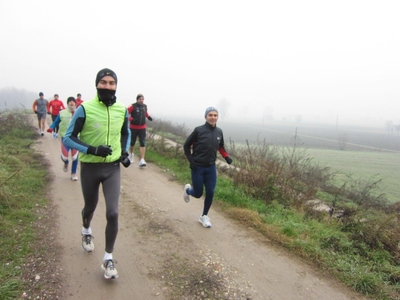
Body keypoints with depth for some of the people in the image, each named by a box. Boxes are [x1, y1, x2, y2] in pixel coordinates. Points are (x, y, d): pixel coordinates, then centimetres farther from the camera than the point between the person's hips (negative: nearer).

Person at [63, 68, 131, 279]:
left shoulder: (122, 110, -2)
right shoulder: (85, 109, -14)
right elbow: (68, 138, -10)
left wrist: (125, 152, 4)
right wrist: (92, 149, -24)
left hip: (113, 168, 2)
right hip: (90, 168, -1)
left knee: (112, 213, -8)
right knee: (90, 206, 20)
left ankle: (108, 259, 10)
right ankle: (86, 230, 56)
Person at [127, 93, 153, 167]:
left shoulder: (145, 106, 3)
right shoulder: (133, 106, -12)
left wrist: (148, 116, 5)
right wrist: (132, 119, -26)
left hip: (142, 128, 3)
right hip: (133, 127, -2)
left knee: (143, 143, -8)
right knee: (132, 142, 14)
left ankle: (142, 160, -10)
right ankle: (131, 153, 45)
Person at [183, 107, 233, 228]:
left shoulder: (219, 132, 1)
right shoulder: (198, 130, -12)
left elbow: (221, 146, 18)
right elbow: (186, 146, -3)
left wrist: (226, 157, 1)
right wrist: (191, 160, -11)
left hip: (211, 168, 4)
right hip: (197, 167, -4)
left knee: (210, 193, 2)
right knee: (198, 194, 5)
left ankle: (204, 216, 24)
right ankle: (187, 189, 41)